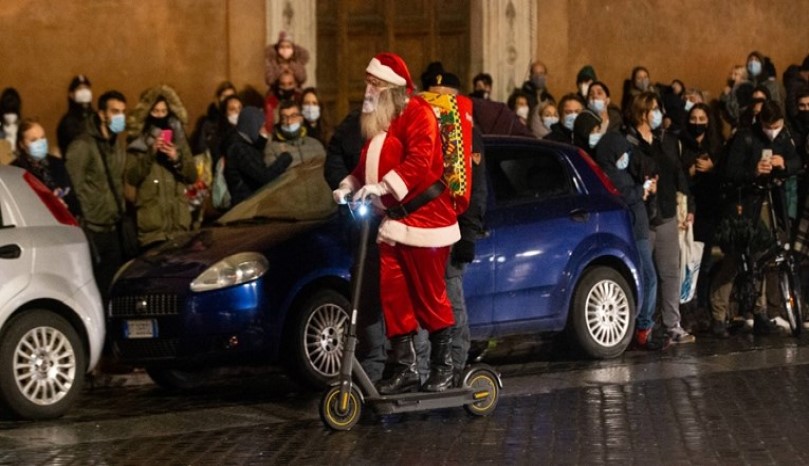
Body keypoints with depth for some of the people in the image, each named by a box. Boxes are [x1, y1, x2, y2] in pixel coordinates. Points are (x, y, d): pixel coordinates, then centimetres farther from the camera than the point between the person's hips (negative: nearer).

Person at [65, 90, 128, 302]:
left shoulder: (119, 143, 15)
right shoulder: (82, 145, -10)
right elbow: (74, 187, -14)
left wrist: (121, 211, 14)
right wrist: (84, 221, -14)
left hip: (114, 227, 7)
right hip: (94, 230, -7)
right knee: (98, 286, -7)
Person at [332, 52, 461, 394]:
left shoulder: (417, 114, -11)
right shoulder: (376, 123, 17)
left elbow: (418, 161, -25)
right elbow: (367, 164, 20)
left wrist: (382, 186, -35)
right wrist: (349, 186, 1)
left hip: (423, 218, -8)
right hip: (391, 220, 8)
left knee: (430, 297, 0)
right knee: (393, 295, 5)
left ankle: (443, 368, 10)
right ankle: (403, 368, 12)